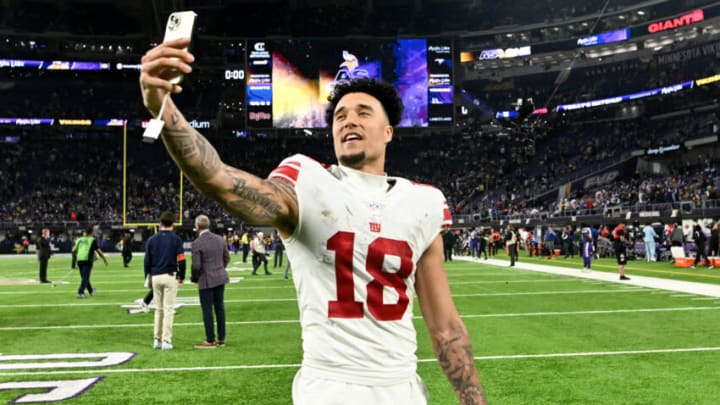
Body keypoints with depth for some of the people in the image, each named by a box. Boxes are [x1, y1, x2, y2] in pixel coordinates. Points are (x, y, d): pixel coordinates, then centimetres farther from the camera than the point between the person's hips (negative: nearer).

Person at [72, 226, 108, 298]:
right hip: (87, 260, -5)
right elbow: (98, 251, -1)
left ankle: (91, 290, 33)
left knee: (84, 277, 17)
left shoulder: (79, 239, 13)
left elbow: (74, 250, 12)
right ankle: (80, 292, -14)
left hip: (79, 260, 5)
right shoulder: (93, 240, 0)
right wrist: (105, 260, 7)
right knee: (85, 277, -4)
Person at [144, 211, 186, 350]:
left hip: (155, 277, 4)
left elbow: (147, 261, 8)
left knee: (158, 309, 13)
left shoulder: (152, 240, 7)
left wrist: (148, 278, 17)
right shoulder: (176, 239, -4)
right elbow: (181, 260, -7)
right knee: (168, 309, 0)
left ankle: (157, 340, 16)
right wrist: (181, 277, 6)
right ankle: (166, 341, 0)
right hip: (170, 276, -3)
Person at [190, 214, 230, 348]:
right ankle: (221, 339, 17)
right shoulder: (219, 239, 4)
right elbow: (226, 257, 10)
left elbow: (196, 266, -15)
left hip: (206, 280, -6)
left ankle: (210, 341, 8)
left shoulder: (197, 243, -15)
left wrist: (194, 278, 3)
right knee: (220, 307, 11)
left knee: (207, 310, 2)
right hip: (220, 278, 6)